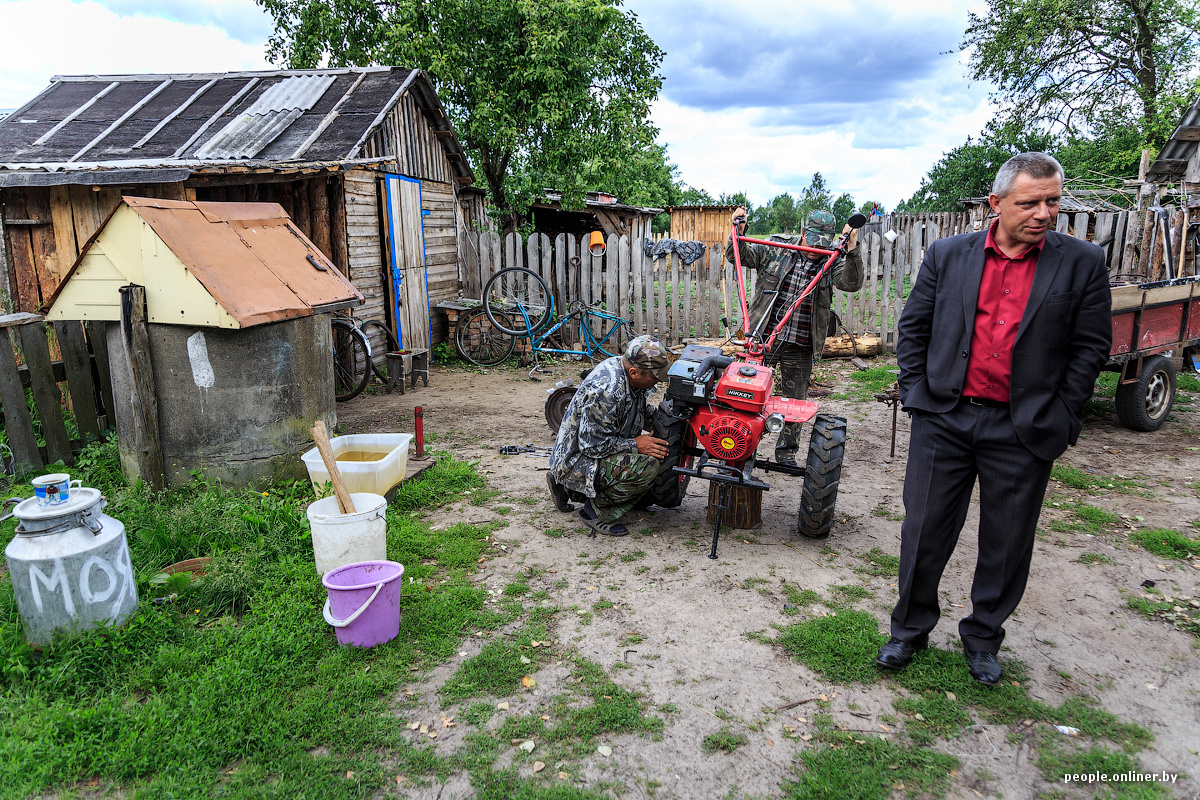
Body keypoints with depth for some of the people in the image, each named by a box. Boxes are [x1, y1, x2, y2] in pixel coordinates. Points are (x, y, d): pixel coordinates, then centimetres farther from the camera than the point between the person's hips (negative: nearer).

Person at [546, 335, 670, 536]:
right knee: (646, 467, -27)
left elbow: (637, 410, 19)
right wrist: (635, 444, -20)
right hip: (577, 462, -10)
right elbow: (593, 444, -26)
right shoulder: (605, 391, -31)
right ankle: (597, 509, -5)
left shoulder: (621, 365, -1)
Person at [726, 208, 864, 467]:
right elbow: (738, 256, 4)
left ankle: (786, 451, 27)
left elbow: (852, 283, -14)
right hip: (763, 338, -1)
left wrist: (852, 251, -27)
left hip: (799, 348, 1)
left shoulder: (831, 262, 3)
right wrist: (739, 232, -13)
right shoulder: (776, 249, 1)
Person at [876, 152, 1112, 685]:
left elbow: (1091, 346, 2)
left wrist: (1060, 419, -2)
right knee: (924, 531, 8)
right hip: (944, 421, 0)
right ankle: (910, 629, 27)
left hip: (1024, 431, 0)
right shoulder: (947, 255, 3)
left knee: (1008, 545, 12)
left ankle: (983, 638, 33)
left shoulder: (1082, 263, 1)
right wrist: (916, 395, 1)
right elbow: (913, 328, 7)